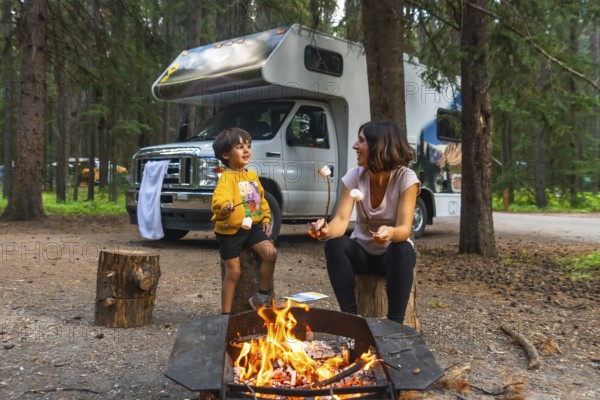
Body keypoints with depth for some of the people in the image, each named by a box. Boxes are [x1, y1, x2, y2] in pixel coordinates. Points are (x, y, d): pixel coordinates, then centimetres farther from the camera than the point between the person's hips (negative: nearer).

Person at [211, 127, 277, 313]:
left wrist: (266, 218, 10)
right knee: (233, 272, -2)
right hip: (230, 230, -6)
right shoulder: (227, 177, -13)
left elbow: (261, 199, 21)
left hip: (252, 226, 6)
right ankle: (226, 313, 13)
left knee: (271, 252, -14)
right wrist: (224, 207, -53)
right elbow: (219, 198, -32)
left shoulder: (253, 175, 12)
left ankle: (262, 296, 3)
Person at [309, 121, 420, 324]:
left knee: (401, 250, -36)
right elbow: (342, 219, -21)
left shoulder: (405, 178, -18)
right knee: (334, 244, -28)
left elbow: (404, 229, -28)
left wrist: (391, 233, -52)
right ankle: (350, 317, -20)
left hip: (393, 254, -3)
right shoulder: (354, 176, -9)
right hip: (362, 253, 3)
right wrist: (327, 230, -45)